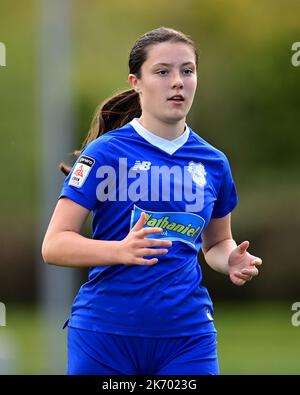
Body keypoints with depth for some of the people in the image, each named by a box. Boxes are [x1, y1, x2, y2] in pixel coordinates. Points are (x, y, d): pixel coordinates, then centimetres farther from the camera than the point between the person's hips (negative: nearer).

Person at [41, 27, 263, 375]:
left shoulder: (214, 162, 8)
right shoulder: (104, 152, -5)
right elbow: (54, 245, -10)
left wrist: (231, 261, 0)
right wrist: (122, 250, -27)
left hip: (188, 334, 3)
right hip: (105, 331, -3)